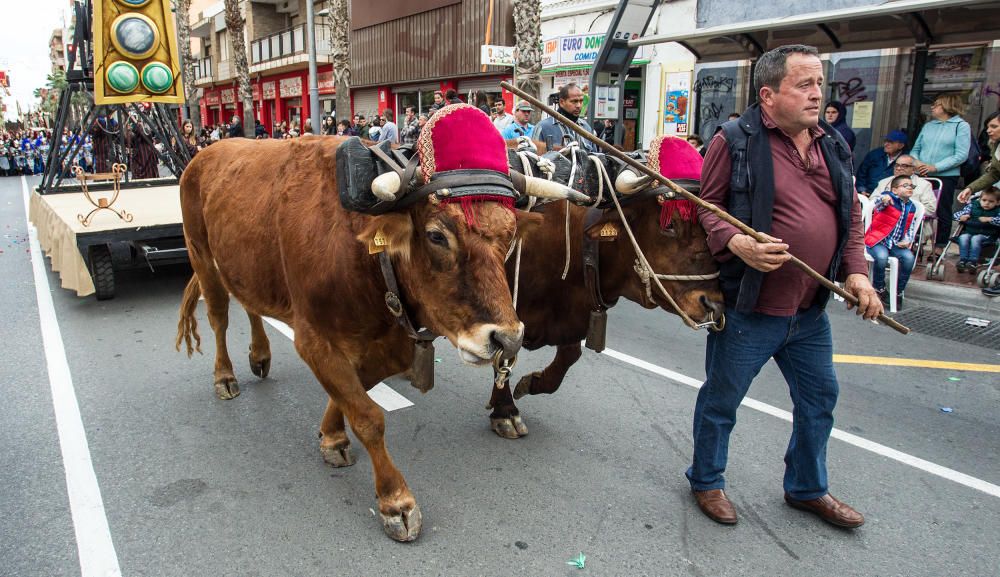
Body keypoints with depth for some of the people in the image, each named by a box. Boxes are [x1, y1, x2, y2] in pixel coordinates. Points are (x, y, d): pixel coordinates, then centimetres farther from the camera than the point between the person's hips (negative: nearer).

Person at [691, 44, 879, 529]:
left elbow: (851, 213, 15)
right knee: (721, 400, 9)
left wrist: (855, 271, 2)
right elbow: (705, 207, -10)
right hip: (746, 308, -6)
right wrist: (736, 243, -27)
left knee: (819, 398, 19)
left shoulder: (832, 145, 10)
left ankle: (807, 488, 42)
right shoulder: (735, 141, -9)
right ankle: (706, 481, 33)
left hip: (811, 311, 7)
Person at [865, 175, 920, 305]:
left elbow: (911, 228, 17)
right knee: (882, 256, -34)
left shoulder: (912, 207, 12)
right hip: (877, 240, -5)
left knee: (909, 257, -22)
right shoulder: (888, 196, -5)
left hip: (897, 244, 5)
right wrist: (883, 199, -54)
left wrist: (907, 241, -3)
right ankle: (879, 289, -6)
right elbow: (877, 203, -30)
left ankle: (899, 292, -5)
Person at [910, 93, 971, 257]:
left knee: (942, 213, 2)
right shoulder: (928, 126, 15)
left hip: (945, 177, -4)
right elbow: (915, 149, 14)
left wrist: (935, 167, -17)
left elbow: (961, 155, -9)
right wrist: (916, 162, -8)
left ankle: (939, 248, 10)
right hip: (922, 175, 4)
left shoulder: (961, 126, 0)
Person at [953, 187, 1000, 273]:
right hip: (969, 231, 3)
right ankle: (962, 260, -27)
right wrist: (961, 217, -14)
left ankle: (973, 262, -32)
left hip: (986, 235, -3)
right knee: (963, 237, -28)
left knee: (975, 239, -33)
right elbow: (956, 214, 8)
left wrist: (989, 219, -23)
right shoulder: (972, 206, 10)